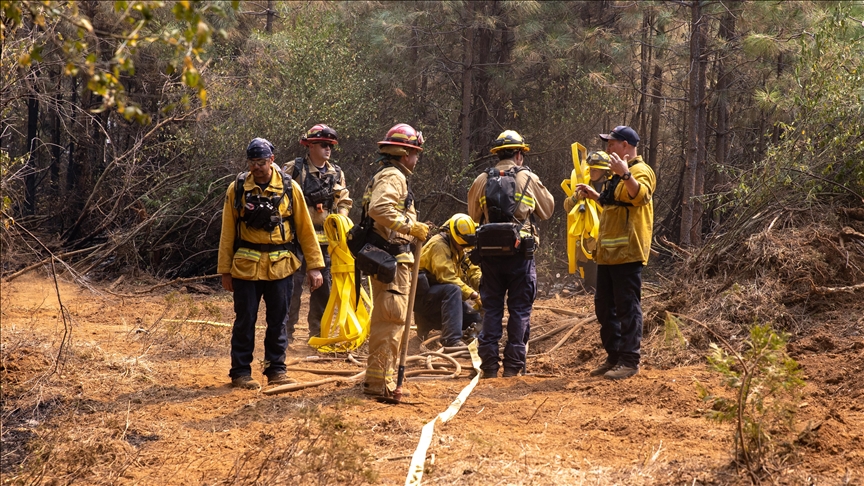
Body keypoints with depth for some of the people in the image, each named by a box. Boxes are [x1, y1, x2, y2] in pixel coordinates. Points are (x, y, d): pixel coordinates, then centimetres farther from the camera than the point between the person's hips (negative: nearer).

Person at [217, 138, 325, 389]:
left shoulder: (289, 188, 1)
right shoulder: (237, 188, 0)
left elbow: (305, 228, 3)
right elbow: (227, 232, 3)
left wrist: (314, 265, 0)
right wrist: (225, 270, 1)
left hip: (280, 266, 1)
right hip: (246, 265, -1)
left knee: (278, 321, 7)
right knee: (245, 321, 3)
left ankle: (276, 369, 18)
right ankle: (240, 372, 12)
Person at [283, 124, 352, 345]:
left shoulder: (336, 173, 10)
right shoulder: (294, 169, -6)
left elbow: (344, 202, 18)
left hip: (326, 239, 5)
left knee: (324, 287, 9)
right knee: (293, 286, -5)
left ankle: (318, 332, 20)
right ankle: (286, 333, 1)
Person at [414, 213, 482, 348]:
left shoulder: (459, 250, 10)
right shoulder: (439, 244, -19)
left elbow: (473, 272, 1)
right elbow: (447, 277, -29)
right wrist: (473, 295, -30)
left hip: (441, 296, 9)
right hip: (422, 295, -9)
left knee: (475, 319, 1)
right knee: (453, 290, -36)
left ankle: (427, 322, 15)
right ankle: (452, 341, -44)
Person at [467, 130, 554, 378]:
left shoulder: (481, 181, 3)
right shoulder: (529, 179, -2)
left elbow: (474, 216, 15)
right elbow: (548, 209, 11)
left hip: (489, 252, 2)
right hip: (520, 254, -2)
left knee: (491, 308, 10)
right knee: (519, 309, 6)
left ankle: (489, 365, 10)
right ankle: (513, 365, 4)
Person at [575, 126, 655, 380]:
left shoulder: (640, 171, -9)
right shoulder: (619, 175, 22)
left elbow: (640, 196, -31)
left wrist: (625, 174, -44)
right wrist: (595, 195, 25)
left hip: (627, 253, -10)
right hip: (609, 253, 10)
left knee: (627, 307, -7)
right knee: (604, 306, 13)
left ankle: (630, 361, -4)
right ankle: (614, 356, 21)